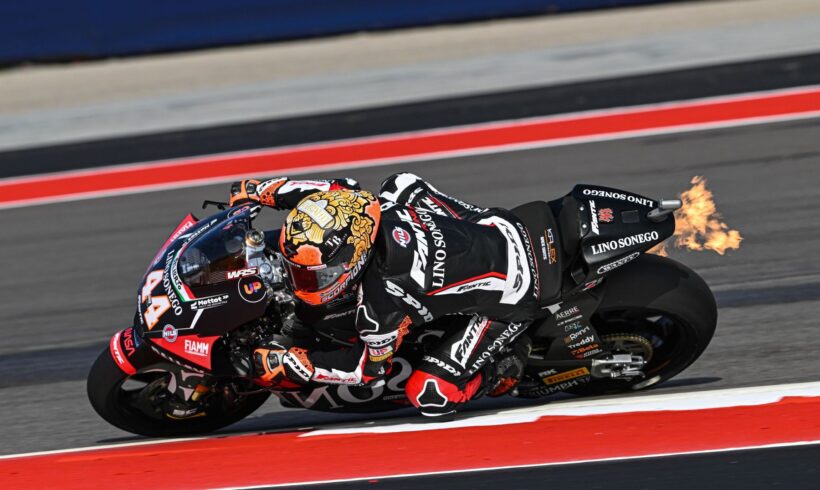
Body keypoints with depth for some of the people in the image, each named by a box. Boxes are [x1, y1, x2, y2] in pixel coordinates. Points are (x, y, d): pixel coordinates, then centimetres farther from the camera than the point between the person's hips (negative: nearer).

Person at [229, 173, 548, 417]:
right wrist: (258, 191, 7)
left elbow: (370, 367, -15)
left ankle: (506, 363, 13)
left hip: (509, 297, -7)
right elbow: (343, 190, 8)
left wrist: (286, 363, -14)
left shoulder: (382, 299, -33)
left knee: (430, 397, -12)